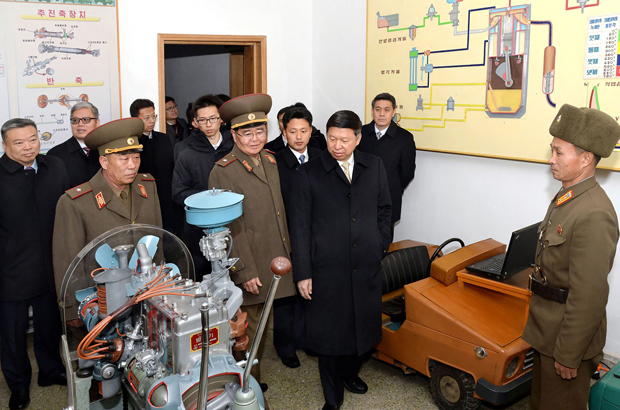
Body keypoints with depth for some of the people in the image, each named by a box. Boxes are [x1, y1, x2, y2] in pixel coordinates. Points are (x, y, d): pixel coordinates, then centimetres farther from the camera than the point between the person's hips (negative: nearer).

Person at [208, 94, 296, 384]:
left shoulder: (271, 161, 9)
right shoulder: (223, 171, -13)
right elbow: (231, 227, -16)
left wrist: (286, 254, 16)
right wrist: (244, 271, -17)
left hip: (274, 262, 7)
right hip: (248, 268, -7)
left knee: (261, 325, 20)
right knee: (247, 330, 4)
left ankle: (255, 379, 37)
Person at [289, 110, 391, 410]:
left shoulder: (374, 167, 5)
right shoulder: (308, 174, -6)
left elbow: (384, 210, 14)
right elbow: (300, 227, -5)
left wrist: (381, 247, 7)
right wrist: (303, 273, -7)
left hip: (366, 268, 3)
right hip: (327, 270, -3)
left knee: (361, 326, 17)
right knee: (329, 332, 8)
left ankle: (350, 373, 45)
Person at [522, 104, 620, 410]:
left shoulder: (594, 215, -27)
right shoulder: (566, 197, 4)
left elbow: (589, 296, -26)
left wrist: (568, 355, -20)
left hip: (569, 335, -9)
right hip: (547, 328, 9)